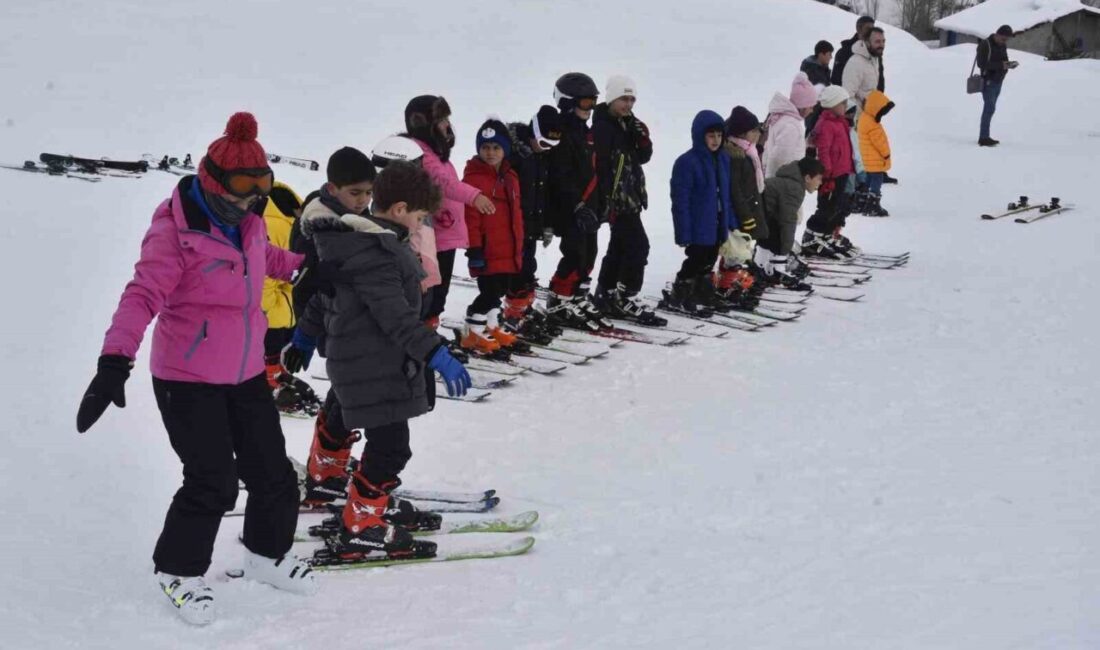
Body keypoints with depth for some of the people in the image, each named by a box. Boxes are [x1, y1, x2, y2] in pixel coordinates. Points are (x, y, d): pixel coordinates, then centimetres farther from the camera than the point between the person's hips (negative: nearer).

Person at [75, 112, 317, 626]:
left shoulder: (249, 222, 2)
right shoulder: (175, 231, -21)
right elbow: (144, 296, -29)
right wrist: (115, 361, -39)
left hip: (246, 373, 7)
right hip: (188, 379, -7)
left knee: (272, 473, 12)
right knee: (213, 483, -7)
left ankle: (268, 554, 37)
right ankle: (178, 571, 16)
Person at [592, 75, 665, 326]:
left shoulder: (628, 125, 14)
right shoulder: (602, 127, -13)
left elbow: (644, 157, 12)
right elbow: (598, 167, -19)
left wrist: (642, 137, -7)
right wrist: (608, 200, -23)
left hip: (630, 197, 10)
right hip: (617, 199, -10)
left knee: (620, 248, 16)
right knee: (638, 246, -14)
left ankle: (606, 295, 25)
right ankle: (626, 299, -13)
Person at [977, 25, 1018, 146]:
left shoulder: (1002, 45, 10)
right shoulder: (985, 45, -14)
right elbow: (981, 64, -20)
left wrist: (1010, 64, -6)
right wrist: (1001, 65, -26)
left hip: (998, 81, 8)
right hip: (988, 81, -8)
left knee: (989, 108, 8)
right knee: (989, 108, -14)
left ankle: (984, 137, 10)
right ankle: (983, 138, -15)